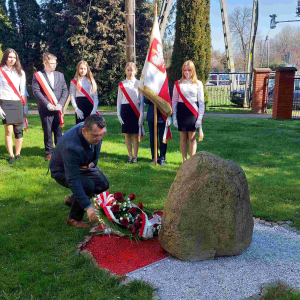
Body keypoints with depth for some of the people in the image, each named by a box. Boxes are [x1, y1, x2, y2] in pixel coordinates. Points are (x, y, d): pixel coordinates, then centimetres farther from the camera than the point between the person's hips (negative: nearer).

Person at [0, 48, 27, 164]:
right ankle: (11, 155, -1)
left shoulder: (20, 72, 13)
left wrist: (25, 105, 8)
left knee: (18, 130, 0)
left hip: (18, 103, 3)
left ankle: (18, 154, 9)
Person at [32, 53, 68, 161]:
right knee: (47, 132, 2)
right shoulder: (37, 75, 1)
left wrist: (60, 104, -6)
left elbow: (65, 90, 8)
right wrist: (47, 104, -14)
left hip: (58, 109, 3)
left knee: (58, 132, 6)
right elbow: (36, 91, -6)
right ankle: (49, 153, 12)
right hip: (45, 109, -3)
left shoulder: (60, 75, 12)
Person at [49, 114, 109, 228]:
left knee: (103, 184, -1)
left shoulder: (95, 131, -21)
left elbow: (96, 148, 4)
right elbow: (73, 180, -40)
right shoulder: (71, 147, -42)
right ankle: (74, 218, -5)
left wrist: (94, 162, -16)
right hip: (61, 171, -7)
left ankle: (71, 200, 23)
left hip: (82, 166, 7)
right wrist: (88, 207, -40)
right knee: (88, 185, -29)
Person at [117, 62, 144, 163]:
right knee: (127, 134, 5)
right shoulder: (122, 84, 8)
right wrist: (118, 114, 3)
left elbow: (141, 100, 2)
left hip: (136, 110, -2)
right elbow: (119, 100, 10)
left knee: (135, 134, 1)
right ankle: (130, 156, 15)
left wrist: (141, 115, -4)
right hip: (125, 109, 2)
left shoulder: (139, 84, 2)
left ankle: (135, 156, 10)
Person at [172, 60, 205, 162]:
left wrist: (200, 118, -4)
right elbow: (174, 101, 8)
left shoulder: (198, 84, 4)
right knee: (183, 138, 6)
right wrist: (174, 117, 2)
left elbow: (201, 102, 2)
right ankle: (184, 161, 15)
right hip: (181, 112, 1)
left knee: (192, 138, 1)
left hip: (193, 112, -1)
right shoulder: (178, 84, 7)